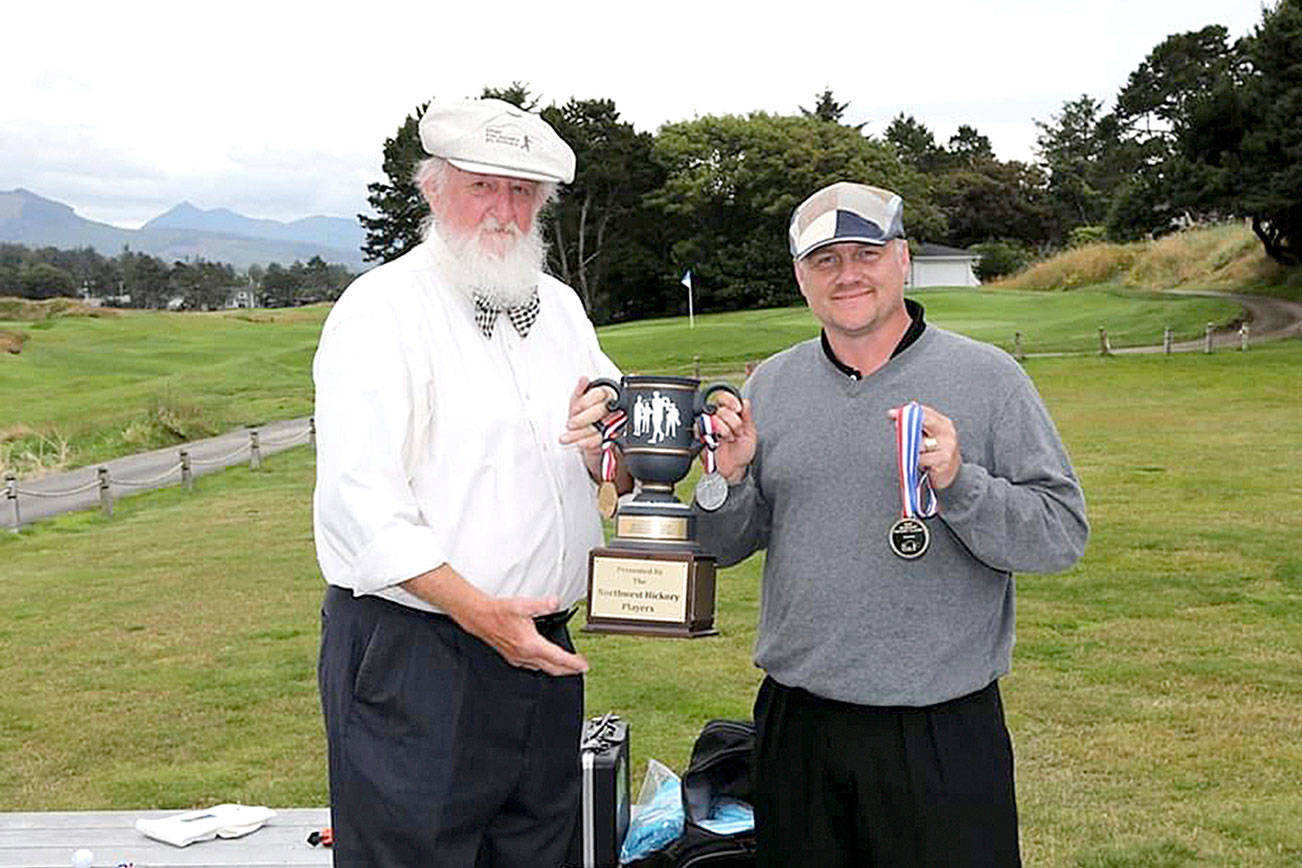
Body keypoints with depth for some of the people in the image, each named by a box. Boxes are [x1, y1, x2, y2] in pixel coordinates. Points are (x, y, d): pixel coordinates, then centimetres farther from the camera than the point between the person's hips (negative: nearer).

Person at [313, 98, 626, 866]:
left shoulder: (561, 306, 13)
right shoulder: (382, 307, -8)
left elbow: (625, 466, 17)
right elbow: (359, 499, -17)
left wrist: (606, 446, -8)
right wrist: (477, 609, -25)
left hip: (539, 647, 7)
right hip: (410, 655, -6)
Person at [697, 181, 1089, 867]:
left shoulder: (987, 378, -4)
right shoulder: (769, 385, 6)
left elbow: (1063, 534, -8)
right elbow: (724, 548, 11)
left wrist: (959, 483, -23)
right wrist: (729, 478, -9)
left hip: (944, 733, -3)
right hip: (795, 725, 3)